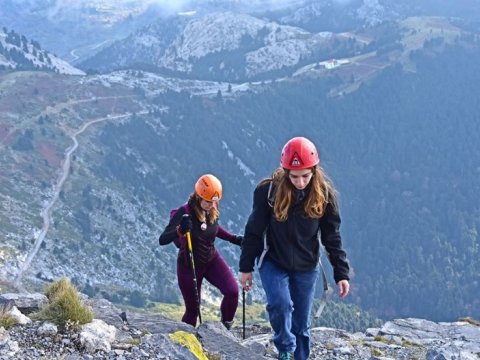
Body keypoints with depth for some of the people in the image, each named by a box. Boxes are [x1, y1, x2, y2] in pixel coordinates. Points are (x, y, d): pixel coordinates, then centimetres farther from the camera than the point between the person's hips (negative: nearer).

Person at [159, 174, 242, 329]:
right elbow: (162, 240, -31)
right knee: (192, 309, 4)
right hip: (189, 265, -4)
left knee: (232, 291, -18)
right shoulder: (185, 213, -24)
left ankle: (226, 327, 5)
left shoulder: (212, 210, -8)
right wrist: (180, 231, -48)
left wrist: (233, 239, 7)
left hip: (212, 260, 4)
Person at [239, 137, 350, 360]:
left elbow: (332, 237, -2)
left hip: (307, 267, 2)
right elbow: (254, 231, -5)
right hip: (273, 263, -2)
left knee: (301, 323, 6)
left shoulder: (324, 194, -9)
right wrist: (246, 267, -1)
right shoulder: (269, 191, -15)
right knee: (280, 304, -24)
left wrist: (341, 273, -5)